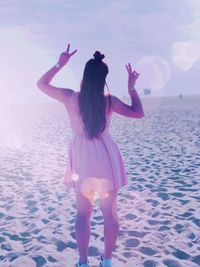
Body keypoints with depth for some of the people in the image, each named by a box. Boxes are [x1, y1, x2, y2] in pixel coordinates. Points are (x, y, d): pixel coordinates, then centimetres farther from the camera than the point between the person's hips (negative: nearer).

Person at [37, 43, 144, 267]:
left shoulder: (70, 97, -8)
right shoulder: (109, 100, -11)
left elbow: (41, 84, 7)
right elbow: (138, 113, 0)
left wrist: (59, 64, 7)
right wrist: (131, 87, 6)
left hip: (82, 158, 1)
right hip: (105, 158, -1)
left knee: (83, 212, 13)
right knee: (109, 211, 12)